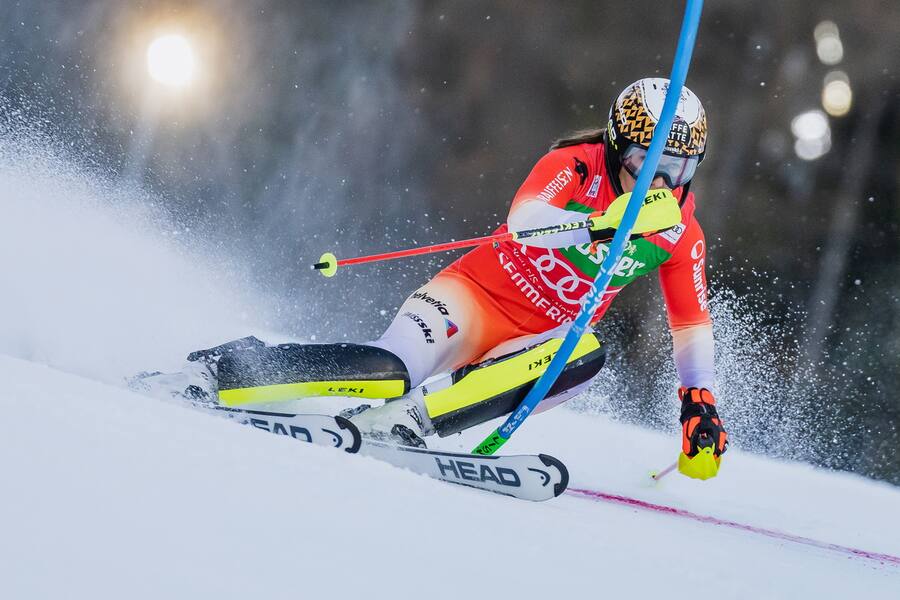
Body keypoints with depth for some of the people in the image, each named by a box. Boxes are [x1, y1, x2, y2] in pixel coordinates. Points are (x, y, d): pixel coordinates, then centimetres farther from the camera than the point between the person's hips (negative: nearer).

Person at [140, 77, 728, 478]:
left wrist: (700, 402, -2)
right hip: (478, 291, -4)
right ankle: (224, 372, -15)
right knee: (392, 372, -30)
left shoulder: (681, 235, 0)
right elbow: (523, 220, -33)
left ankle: (404, 418, -38)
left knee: (586, 356, -32)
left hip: (533, 342, 4)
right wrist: (603, 222, -48)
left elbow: (693, 323, 9)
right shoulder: (575, 166, -13)